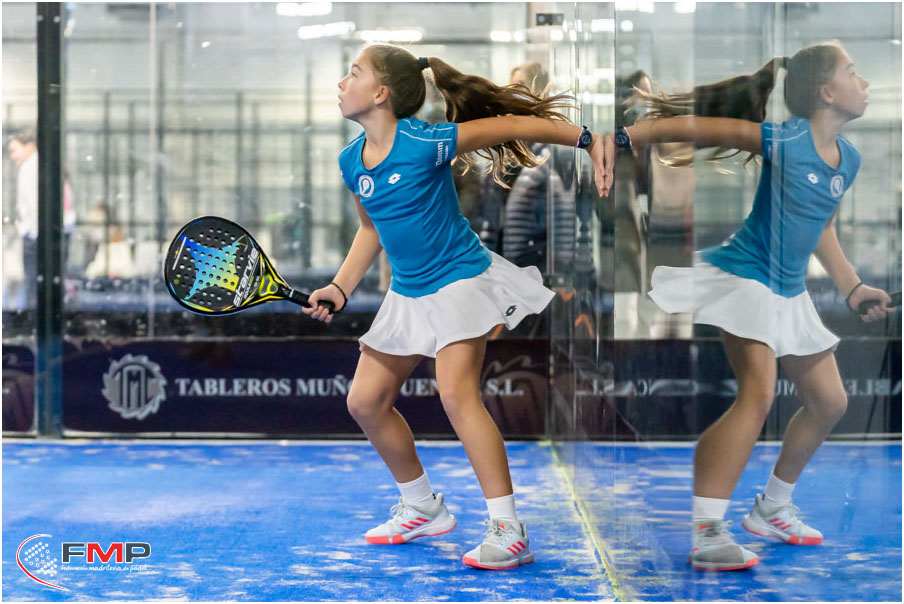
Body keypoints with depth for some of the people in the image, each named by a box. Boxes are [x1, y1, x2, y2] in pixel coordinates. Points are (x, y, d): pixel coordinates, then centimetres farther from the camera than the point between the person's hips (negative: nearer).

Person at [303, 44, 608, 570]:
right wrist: (341, 289, 10)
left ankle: (509, 532, -19)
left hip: (460, 280, -8)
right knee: (366, 401, 8)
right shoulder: (351, 161, 2)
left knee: (457, 393, -23)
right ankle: (423, 509, 26)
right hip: (407, 293, 8)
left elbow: (519, 124, -14)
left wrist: (589, 139, -17)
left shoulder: (426, 143, -20)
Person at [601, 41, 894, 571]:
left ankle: (772, 509, 31)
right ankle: (705, 531, -26)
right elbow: (696, 127, -20)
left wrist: (852, 288, 17)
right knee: (759, 394, -24)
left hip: (790, 292, 9)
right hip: (745, 275, -9)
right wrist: (624, 138, -29)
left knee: (830, 401, 15)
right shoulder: (786, 140, -18)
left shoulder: (849, 159, 5)